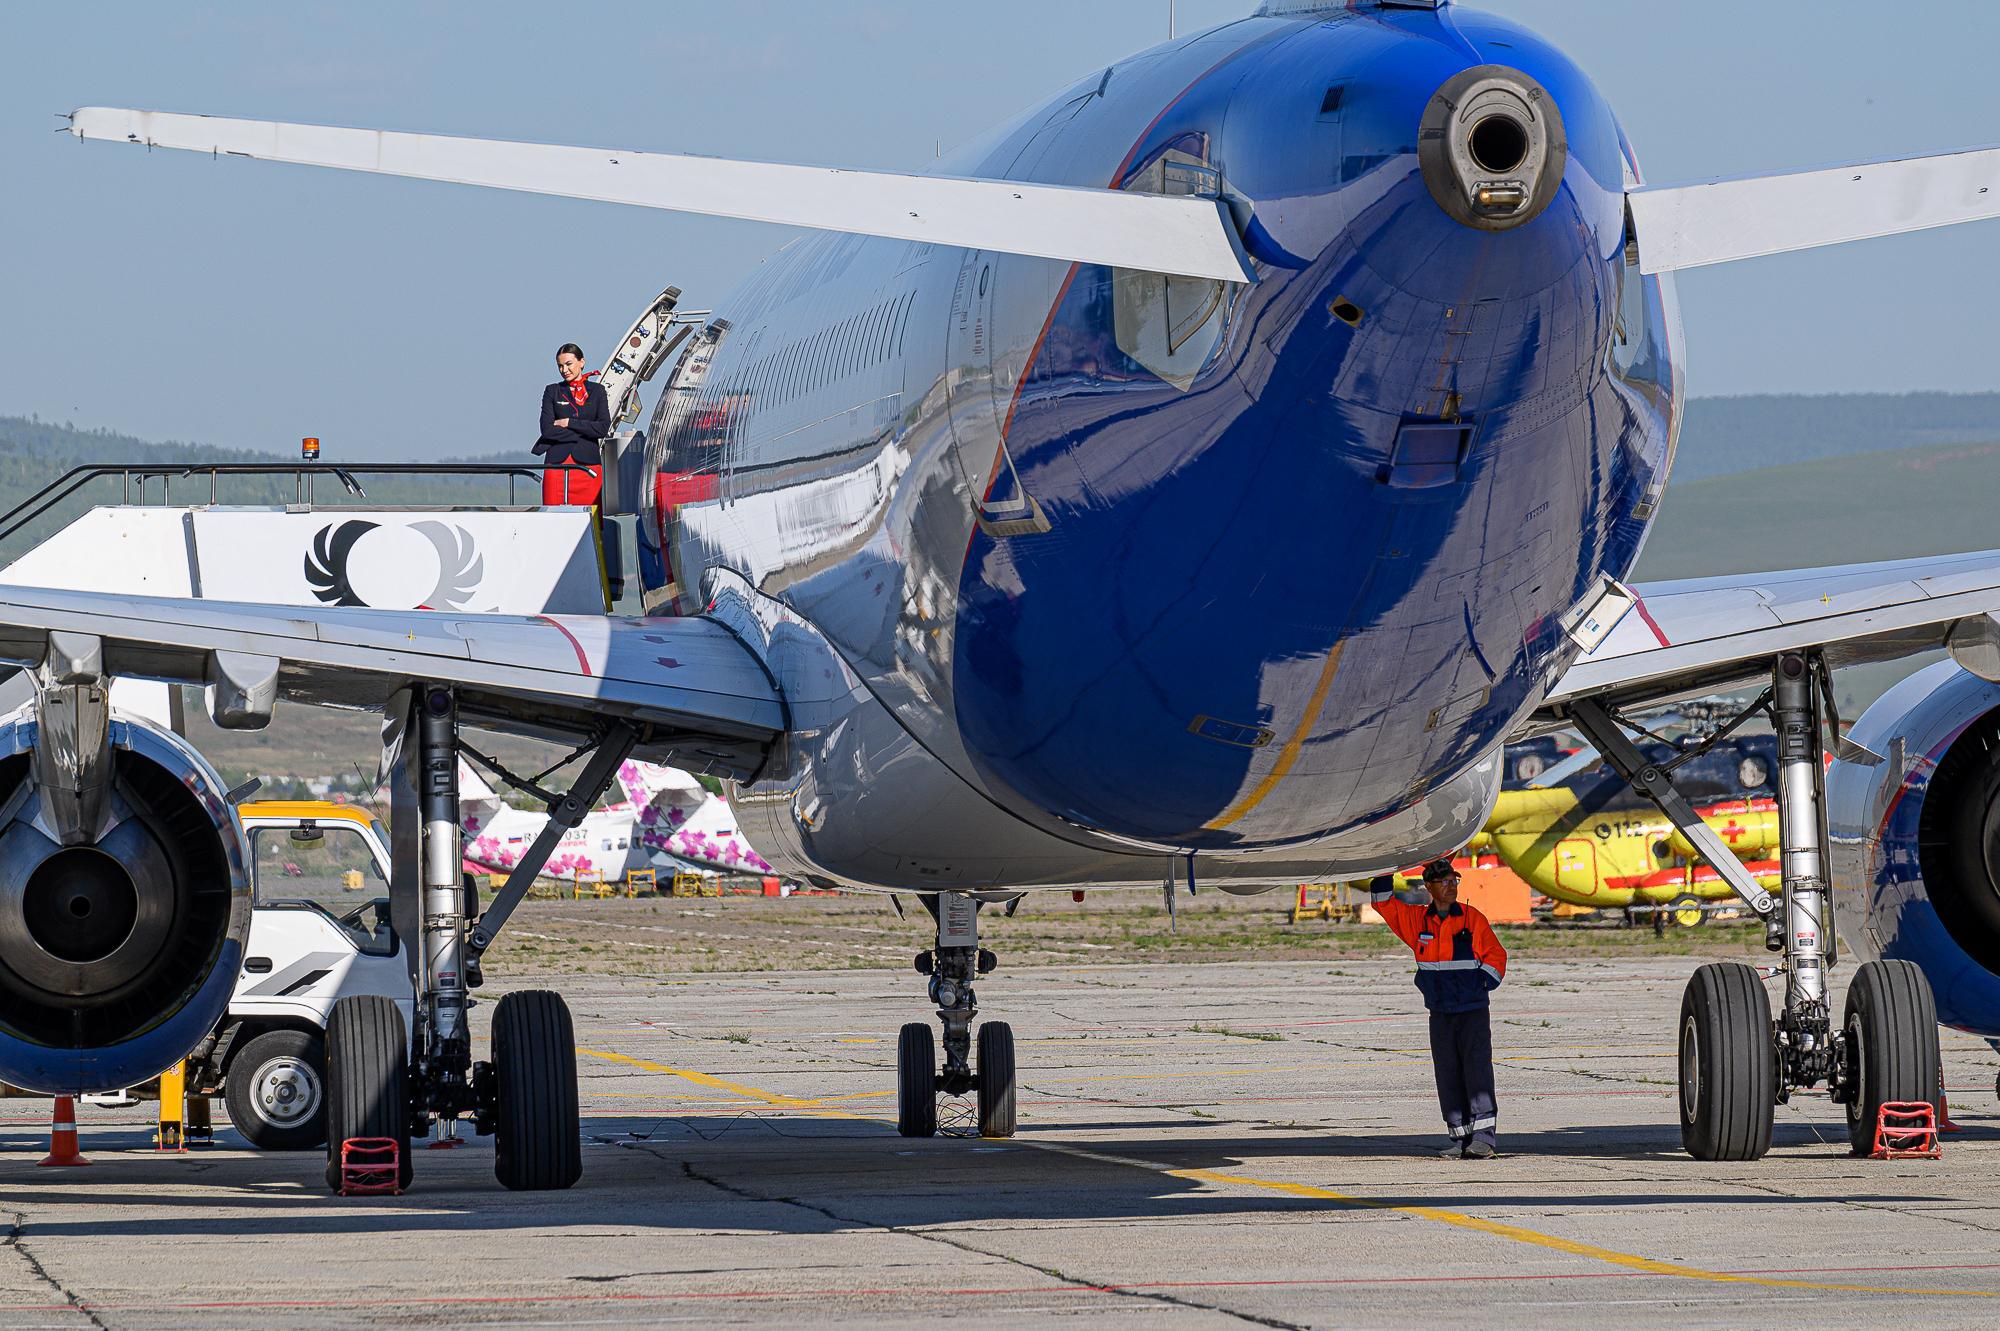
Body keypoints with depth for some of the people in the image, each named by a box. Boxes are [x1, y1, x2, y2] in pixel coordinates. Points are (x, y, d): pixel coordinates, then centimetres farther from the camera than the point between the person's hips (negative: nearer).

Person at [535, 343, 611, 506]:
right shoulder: (552, 391, 11)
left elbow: (603, 428, -1)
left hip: (588, 463, 0)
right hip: (557, 464, 0)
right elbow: (547, 429, -1)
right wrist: (582, 434, -6)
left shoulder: (596, 391, 12)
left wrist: (569, 423, -4)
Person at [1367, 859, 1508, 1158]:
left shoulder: (1472, 918, 0)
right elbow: (1383, 902, 9)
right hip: (1440, 1015, 4)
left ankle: (1484, 1135, -11)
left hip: (1473, 1012, -4)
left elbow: (1496, 955, 4)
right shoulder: (1416, 920, 7)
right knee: (1447, 1077, 3)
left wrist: (1483, 983, -8)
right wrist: (1385, 874, -2)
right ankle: (1461, 1137, 7)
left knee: (1477, 1070, -10)